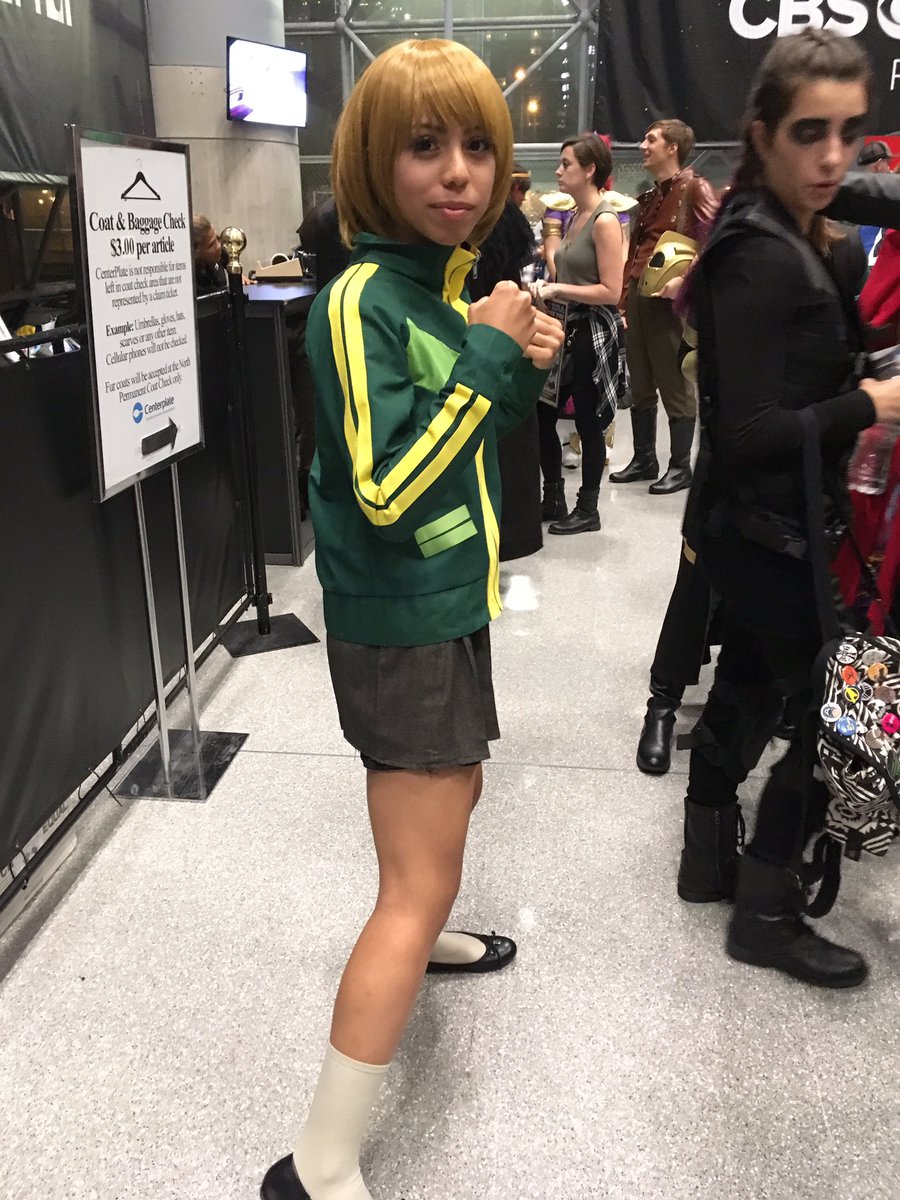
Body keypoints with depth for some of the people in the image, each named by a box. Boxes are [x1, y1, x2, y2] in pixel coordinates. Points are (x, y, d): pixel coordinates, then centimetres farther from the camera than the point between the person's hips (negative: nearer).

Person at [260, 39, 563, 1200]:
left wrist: (523, 364, -1)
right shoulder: (362, 299, -21)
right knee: (418, 882, -5)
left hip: (448, 604, 9)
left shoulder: (448, 285, 6)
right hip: (400, 626, -9)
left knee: (451, 800, 29)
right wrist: (487, 354, -24)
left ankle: (428, 934, 58)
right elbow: (387, 492, -29)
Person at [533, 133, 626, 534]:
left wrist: (558, 289, -18)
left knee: (588, 423, 1)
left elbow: (611, 292, -19)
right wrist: (550, 284, 2)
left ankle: (587, 510, 16)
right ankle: (553, 498, 25)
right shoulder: (575, 217, 12)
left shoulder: (605, 220, -14)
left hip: (595, 333, -9)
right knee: (543, 414, 10)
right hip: (568, 327, 9)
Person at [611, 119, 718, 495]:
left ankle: (680, 467, 7)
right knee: (640, 386, 13)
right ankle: (644, 459, 23)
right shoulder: (649, 197, 19)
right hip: (637, 298, 8)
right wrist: (625, 294, 15)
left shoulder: (695, 189, -5)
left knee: (675, 387, -1)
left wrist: (684, 281, -24)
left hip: (670, 300, -8)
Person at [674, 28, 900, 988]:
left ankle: (709, 857, 37)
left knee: (749, 685, 20)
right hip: (767, 529, -10)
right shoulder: (766, 262, -22)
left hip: (752, 523, 10)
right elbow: (752, 433, -26)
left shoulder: (776, 239, 8)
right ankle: (765, 912, 17)